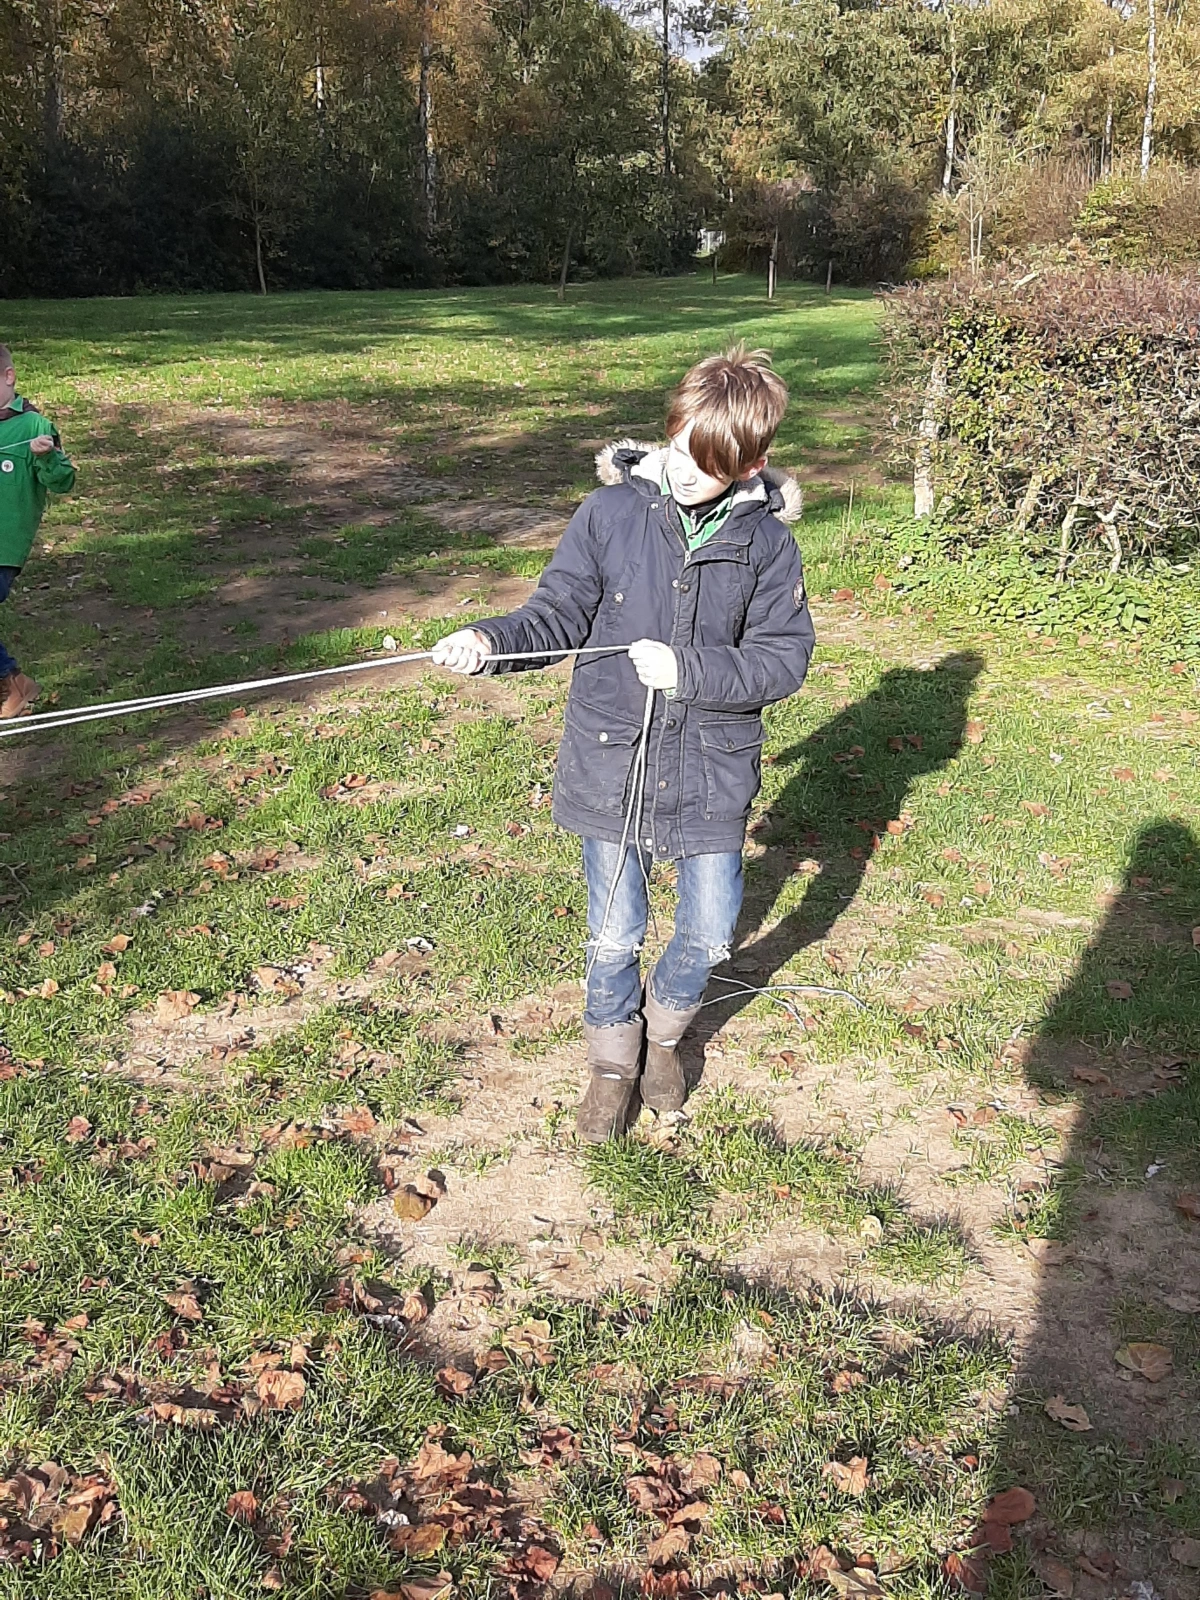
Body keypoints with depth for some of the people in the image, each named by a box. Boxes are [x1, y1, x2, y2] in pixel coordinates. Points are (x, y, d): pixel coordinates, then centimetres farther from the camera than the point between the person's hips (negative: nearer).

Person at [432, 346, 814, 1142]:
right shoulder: (612, 513, -8)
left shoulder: (767, 540, -7)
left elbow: (784, 657, -7)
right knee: (614, 935, 13)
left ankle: (664, 1028, 45)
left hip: (711, 771, 1)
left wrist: (688, 669, -19)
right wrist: (493, 640, -22)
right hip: (612, 762, 0)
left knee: (710, 933, 13)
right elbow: (560, 613, -3)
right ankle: (614, 1056, 39)